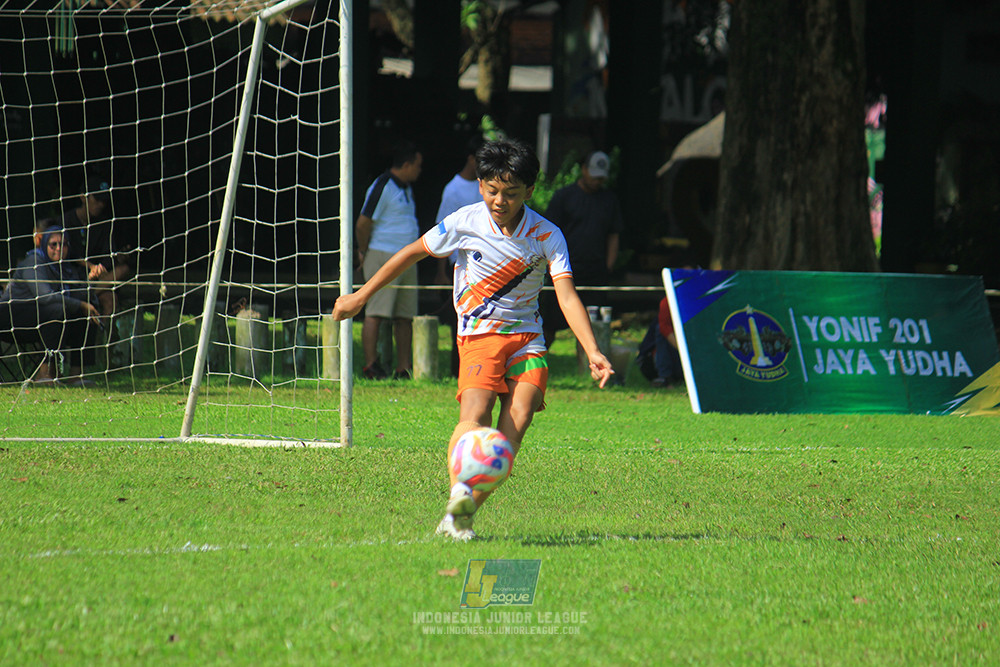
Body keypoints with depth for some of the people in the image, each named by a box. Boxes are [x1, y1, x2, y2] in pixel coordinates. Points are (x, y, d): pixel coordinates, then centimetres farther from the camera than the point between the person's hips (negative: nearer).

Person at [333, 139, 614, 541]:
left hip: (526, 335, 1)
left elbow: (567, 297, -13)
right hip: (479, 331, -1)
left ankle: (462, 516, -18)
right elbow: (411, 254, 6)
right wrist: (361, 296, 11)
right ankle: (458, 492, -46)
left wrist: (592, 352, -27)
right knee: (475, 413, -26)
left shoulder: (547, 236, -7)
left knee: (518, 419, -19)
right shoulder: (464, 224, -8)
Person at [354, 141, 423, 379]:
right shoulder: (383, 187, -11)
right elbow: (363, 224, -13)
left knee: (405, 316, 7)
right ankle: (371, 365, -7)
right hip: (383, 257, -9)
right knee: (376, 313, -8)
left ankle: (403, 368, 9)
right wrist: (364, 253, -3)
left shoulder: (406, 188, 19)